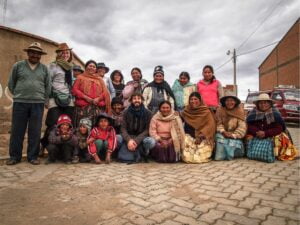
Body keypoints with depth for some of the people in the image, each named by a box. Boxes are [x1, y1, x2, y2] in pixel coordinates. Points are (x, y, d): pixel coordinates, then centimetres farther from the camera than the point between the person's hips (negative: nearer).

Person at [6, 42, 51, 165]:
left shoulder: (44, 68, 9)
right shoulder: (18, 65, 7)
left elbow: (48, 86, 10)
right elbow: (11, 83, 10)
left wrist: (42, 99, 6)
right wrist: (18, 95, 8)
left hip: (38, 104, 0)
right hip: (20, 103, 0)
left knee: (35, 131, 3)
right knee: (17, 130, 4)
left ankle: (32, 156, 12)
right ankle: (14, 156, 15)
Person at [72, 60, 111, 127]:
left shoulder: (99, 79, 23)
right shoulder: (80, 77, 17)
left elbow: (105, 92, 12)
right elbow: (74, 90, 5)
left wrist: (98, 98, -7)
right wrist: (86, 97, -8)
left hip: (98, 107, 2)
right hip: (84, 107, -2)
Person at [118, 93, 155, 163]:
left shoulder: (148, 113, -2)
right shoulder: (126, 112, 2)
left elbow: (147, 130, -8)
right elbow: (123, 129, -3)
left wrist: (136, 141, -21)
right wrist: (129, 140, -22)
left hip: (141, 138, -1)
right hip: (129, 138, 1)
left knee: (151, 142, -34)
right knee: (121, 157, -22)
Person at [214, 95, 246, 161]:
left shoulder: (240, 111, -4)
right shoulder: (220, 110, 0)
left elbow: (242, 126, -10)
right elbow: (218, 123, -4)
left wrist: (234, 135, -22)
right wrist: (223, 131, -21)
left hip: (235, 136, -1)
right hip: (223, 134, 1)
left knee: (232, 143, -27)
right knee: (220, 137, -30)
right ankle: (219, 155, -13)